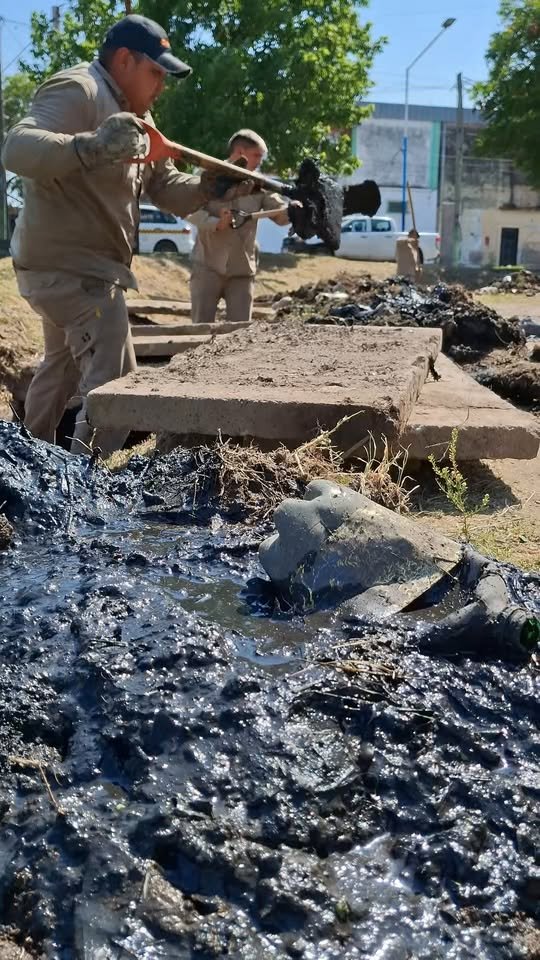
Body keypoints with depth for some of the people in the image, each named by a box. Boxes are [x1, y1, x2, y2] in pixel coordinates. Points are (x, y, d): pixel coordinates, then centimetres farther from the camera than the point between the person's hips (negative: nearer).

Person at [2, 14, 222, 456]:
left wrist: (209, 187, -9)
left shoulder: (136, 115, 16)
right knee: (115, 383, -16)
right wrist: (92, 145, -48)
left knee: (63, 368, 25)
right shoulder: (76, 90, -16)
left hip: (81, 267, 11)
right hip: (69, 266, -11)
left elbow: (166, 187, 11)